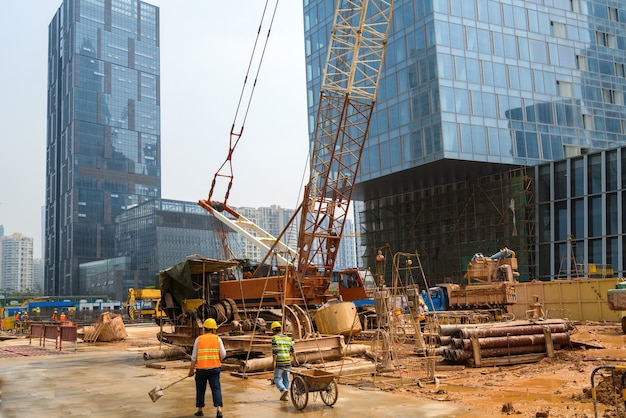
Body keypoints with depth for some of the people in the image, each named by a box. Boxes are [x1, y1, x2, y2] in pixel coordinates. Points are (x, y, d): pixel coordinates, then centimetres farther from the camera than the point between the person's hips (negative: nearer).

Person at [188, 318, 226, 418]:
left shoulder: (198, 339, 2)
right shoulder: (217, 339, 1)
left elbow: (194, 356, 2)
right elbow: (223, 354, -3)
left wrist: (191, 369, 9)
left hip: (201, 368, 1)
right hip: (215, 368, -1)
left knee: (200, 389, 15)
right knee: (216, 388, 0)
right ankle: (219, 409, -12)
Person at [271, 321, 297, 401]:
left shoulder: (275, 338, -6)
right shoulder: (288, 338, 11)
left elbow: (274, 350, -14)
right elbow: (292, 350, 14)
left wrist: (273, 361, -16)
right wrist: (295, 359, 25)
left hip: (279, 362, -5)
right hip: (288, 361, 5)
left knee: (277, 378, 4)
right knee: (286, 379, 12)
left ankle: (283, 390, -18)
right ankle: (284, 396, 12)